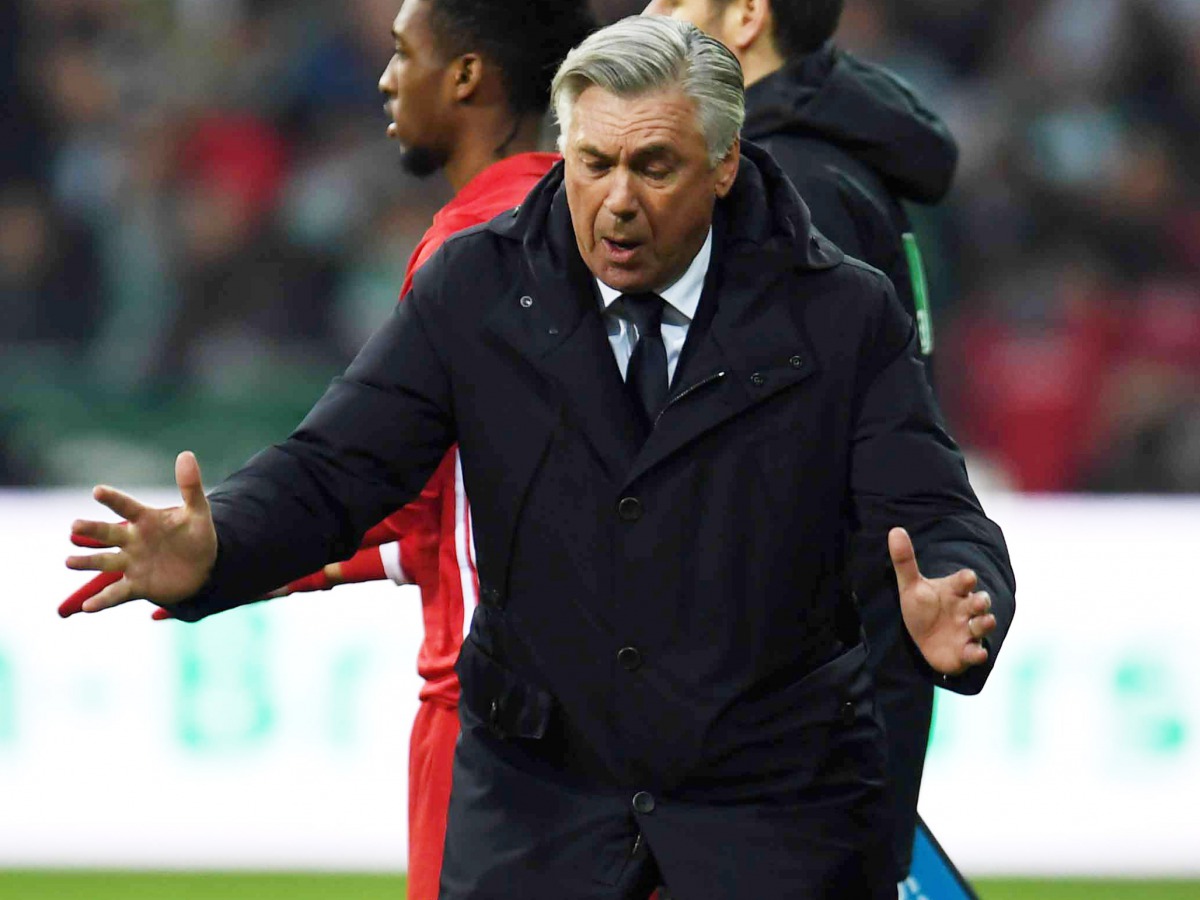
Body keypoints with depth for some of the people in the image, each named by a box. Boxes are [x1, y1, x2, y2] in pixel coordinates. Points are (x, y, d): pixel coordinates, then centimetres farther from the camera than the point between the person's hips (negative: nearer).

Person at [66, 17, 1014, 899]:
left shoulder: (843, 316, -6)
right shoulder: (476, 290, -2)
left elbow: (942, 523, -10)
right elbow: (334, 470, -5)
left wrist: (950, 614, -35)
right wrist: (212, 552, -27)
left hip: (775, 793, -1)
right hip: (538, 784, 1)